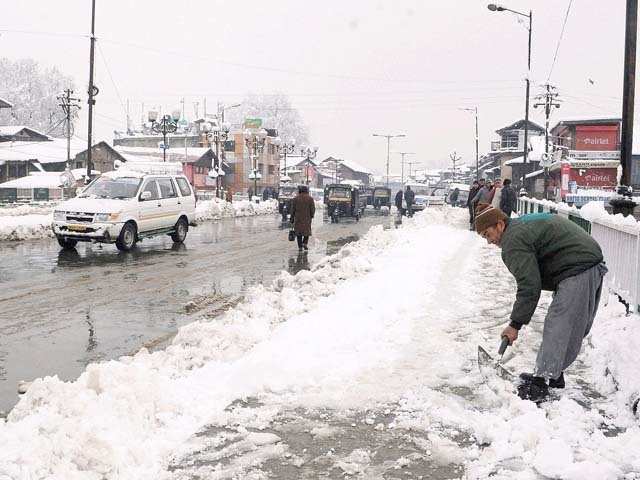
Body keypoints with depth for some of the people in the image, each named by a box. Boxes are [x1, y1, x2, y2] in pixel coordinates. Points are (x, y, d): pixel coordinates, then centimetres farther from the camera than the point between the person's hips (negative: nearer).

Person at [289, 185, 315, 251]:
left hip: (298, 218, 1)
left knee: (299, 232, 10)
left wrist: (292, 219, 6)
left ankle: (300, 247, 4)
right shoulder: (310, 198, -4)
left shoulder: (295, 198, -1)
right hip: (307, 218, -1)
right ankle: (304, 243, -1)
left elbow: (293, 209, -1)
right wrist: (311, 216, 12)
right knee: (307, 230, 18)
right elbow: (313, 209, -6)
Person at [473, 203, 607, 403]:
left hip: (576, 272, -11)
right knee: (575, 326, 16)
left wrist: (515, 324, -12)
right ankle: (554, 374, 26)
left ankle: (539, 383, -8)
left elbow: (529, 287, -17)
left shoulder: (514, 241, -13)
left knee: (557, 328, -9)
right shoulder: (526, 223, 19)